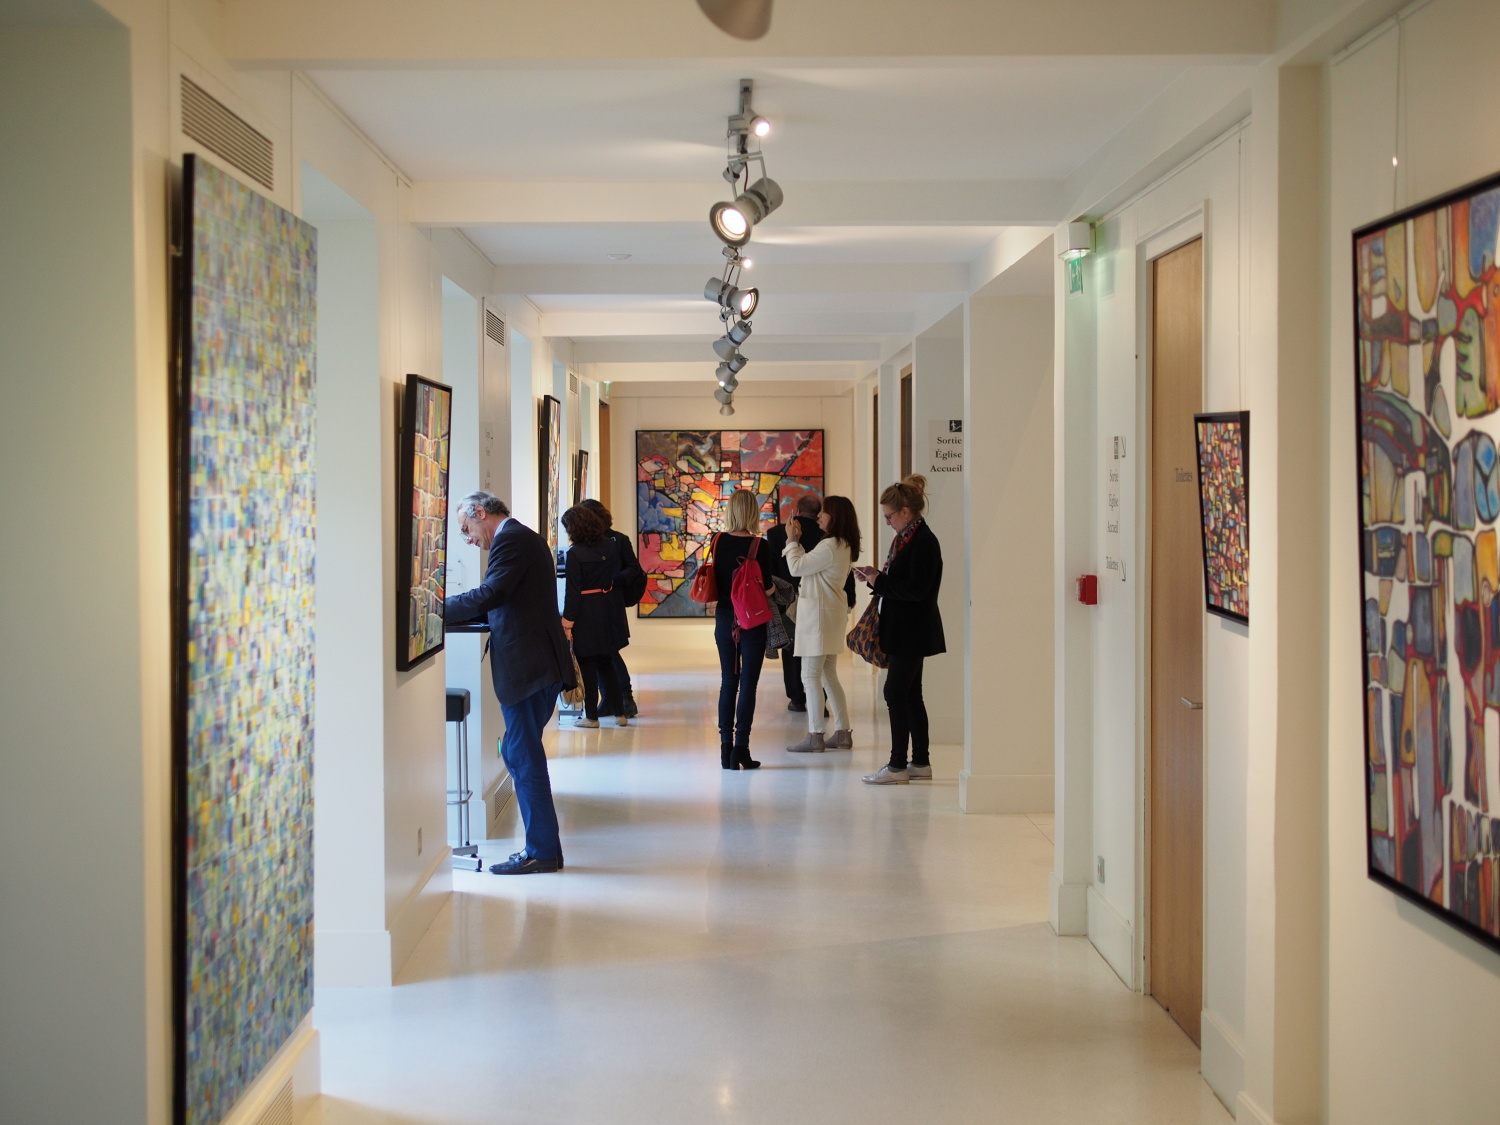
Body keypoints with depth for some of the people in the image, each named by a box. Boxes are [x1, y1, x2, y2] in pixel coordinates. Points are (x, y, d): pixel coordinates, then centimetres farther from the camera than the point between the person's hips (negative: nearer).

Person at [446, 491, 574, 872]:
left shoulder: (510, 540, -12)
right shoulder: (521, 537, 20)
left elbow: (490, 594, -25)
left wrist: (441, 610, -17)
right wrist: (455, 612, 10)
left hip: (527, 666, -10)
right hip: (541, 663, 10)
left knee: (523, 756, -5)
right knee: (520, 753, 14)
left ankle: (542, 852, 0)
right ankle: (542, 846, 18)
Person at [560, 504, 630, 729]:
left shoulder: (575, 553, -14)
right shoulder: (610, 546, 2)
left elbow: (572, 590, -14)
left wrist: (567, 622, -11)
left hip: (586, 615, -6)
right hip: (609, 610, 6)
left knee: (587, 666, 4)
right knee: (607, 663, 15)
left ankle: (591, 715, 8)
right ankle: (619, 712, 16)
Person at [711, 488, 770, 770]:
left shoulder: (718, 542, -1)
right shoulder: (759, 545, -12)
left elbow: (714, 581, 6)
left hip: (724, 618, 4)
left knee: (728, 682, 12)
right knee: (748, 684, 1)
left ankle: (726, 747, 12)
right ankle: (741, 748, -3)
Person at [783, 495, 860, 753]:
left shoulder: (830, 546, -18)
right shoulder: (843, 545, 13)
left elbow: (796, 568, -15)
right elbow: (808, 566, 13)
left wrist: (792, 540, -3)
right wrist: (797, 541, 11)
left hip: (819, 613, -10)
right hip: (832, 613, 10)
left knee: (810, 675, -6)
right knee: (828, 675, 15)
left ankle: (815, 737, -5)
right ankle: (842, 732, 18)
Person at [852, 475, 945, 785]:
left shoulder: (923, 542, -18)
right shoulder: (905, 538, 12)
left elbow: (916, 589, -23)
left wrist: (879, 581, -16)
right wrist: (878, 576, 3)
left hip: (912, 631, -10)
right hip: (906, 631, 10)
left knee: (896, 693, -7)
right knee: (910, 695, 13)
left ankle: (897, 765, -2)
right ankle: (920, 762, 20)